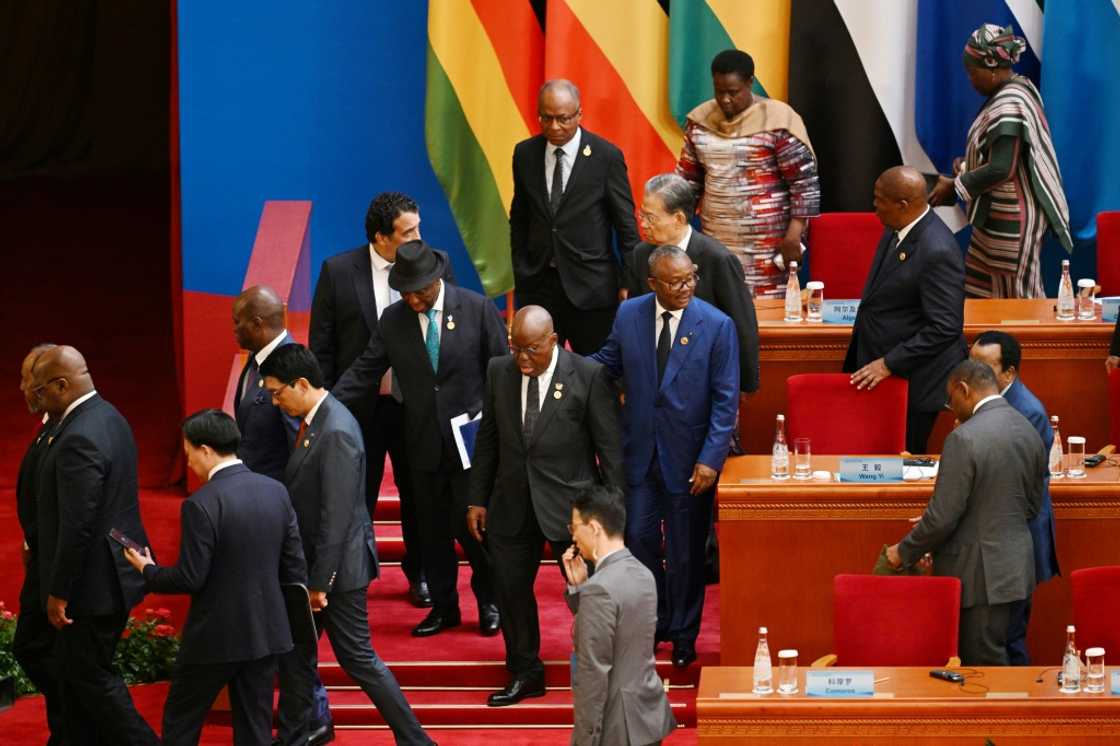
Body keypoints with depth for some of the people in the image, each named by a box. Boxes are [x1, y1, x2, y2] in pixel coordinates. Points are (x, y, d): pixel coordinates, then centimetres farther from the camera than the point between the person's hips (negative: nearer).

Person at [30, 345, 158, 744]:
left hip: (92, 581, -10)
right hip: (113, 569, 10)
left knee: (93, 677, 1)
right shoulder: (107, 416, 7)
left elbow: (77, 526, -25)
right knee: (74, 671, 18)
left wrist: (59, 592, -17)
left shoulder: (79, 439, -25)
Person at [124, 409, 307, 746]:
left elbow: (189, 579, -17)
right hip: (267, 631, 6)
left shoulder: (201, 504, -18)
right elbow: (295, 566, 6)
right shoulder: (276, 491, 1)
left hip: (215, 636, -6)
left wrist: (148, 570, 1)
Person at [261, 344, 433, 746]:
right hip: (311, 562, 9)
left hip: (337, 565, -9)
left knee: (357, 657, 1)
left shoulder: (337, 433, -25)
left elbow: (336, 517, -25)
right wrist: (311, 576, 15)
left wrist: (320, 582, -20)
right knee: (294, 649, 17)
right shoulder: (314, 421, 4)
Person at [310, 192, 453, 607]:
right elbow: (321, 345, -3)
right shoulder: (338, 272, -8)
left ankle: (420, 574, 33)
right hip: (360, 405, -2)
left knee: (419, 494, 16)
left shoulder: (436, 265, -5)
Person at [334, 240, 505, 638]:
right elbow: (364, 371, 3)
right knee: (433, 529, 10)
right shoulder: (393, 320, 1)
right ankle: (443, 607, 24)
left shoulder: (477, 309, -7)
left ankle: (489, 602, 20)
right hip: (425, 443, 3)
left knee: (472, 524, 0)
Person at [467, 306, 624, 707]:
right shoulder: (499, 372, 0)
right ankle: (525, 674, 28)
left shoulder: (589, 376, -12)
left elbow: (611, 448, -9)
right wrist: (478, 499, 9)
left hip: (569, 504, -4)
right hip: (512, 504, 4)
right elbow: (488, 438, 9)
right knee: (510, 588, 11)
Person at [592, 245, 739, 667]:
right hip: (640, 453, 3)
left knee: (685, 553, 8)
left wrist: (711, 459, -17)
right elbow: (607, 364, 12)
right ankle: (654, 624, 27)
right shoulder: (629, 316, -2)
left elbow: (726, 400, -10)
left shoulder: (716, 326, -11)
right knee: (639, 538, 6)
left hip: (688, 456, -3)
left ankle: (683, 636, 25)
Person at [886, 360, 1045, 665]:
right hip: (1016, 567, 8)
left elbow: (943, 515, -18)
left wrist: (904, 552, -4)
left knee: (984, 665, 1)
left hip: (978, 573, -7)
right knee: (995, 655, 16)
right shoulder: (1028, 431, 5)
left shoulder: (964, 438, -19)